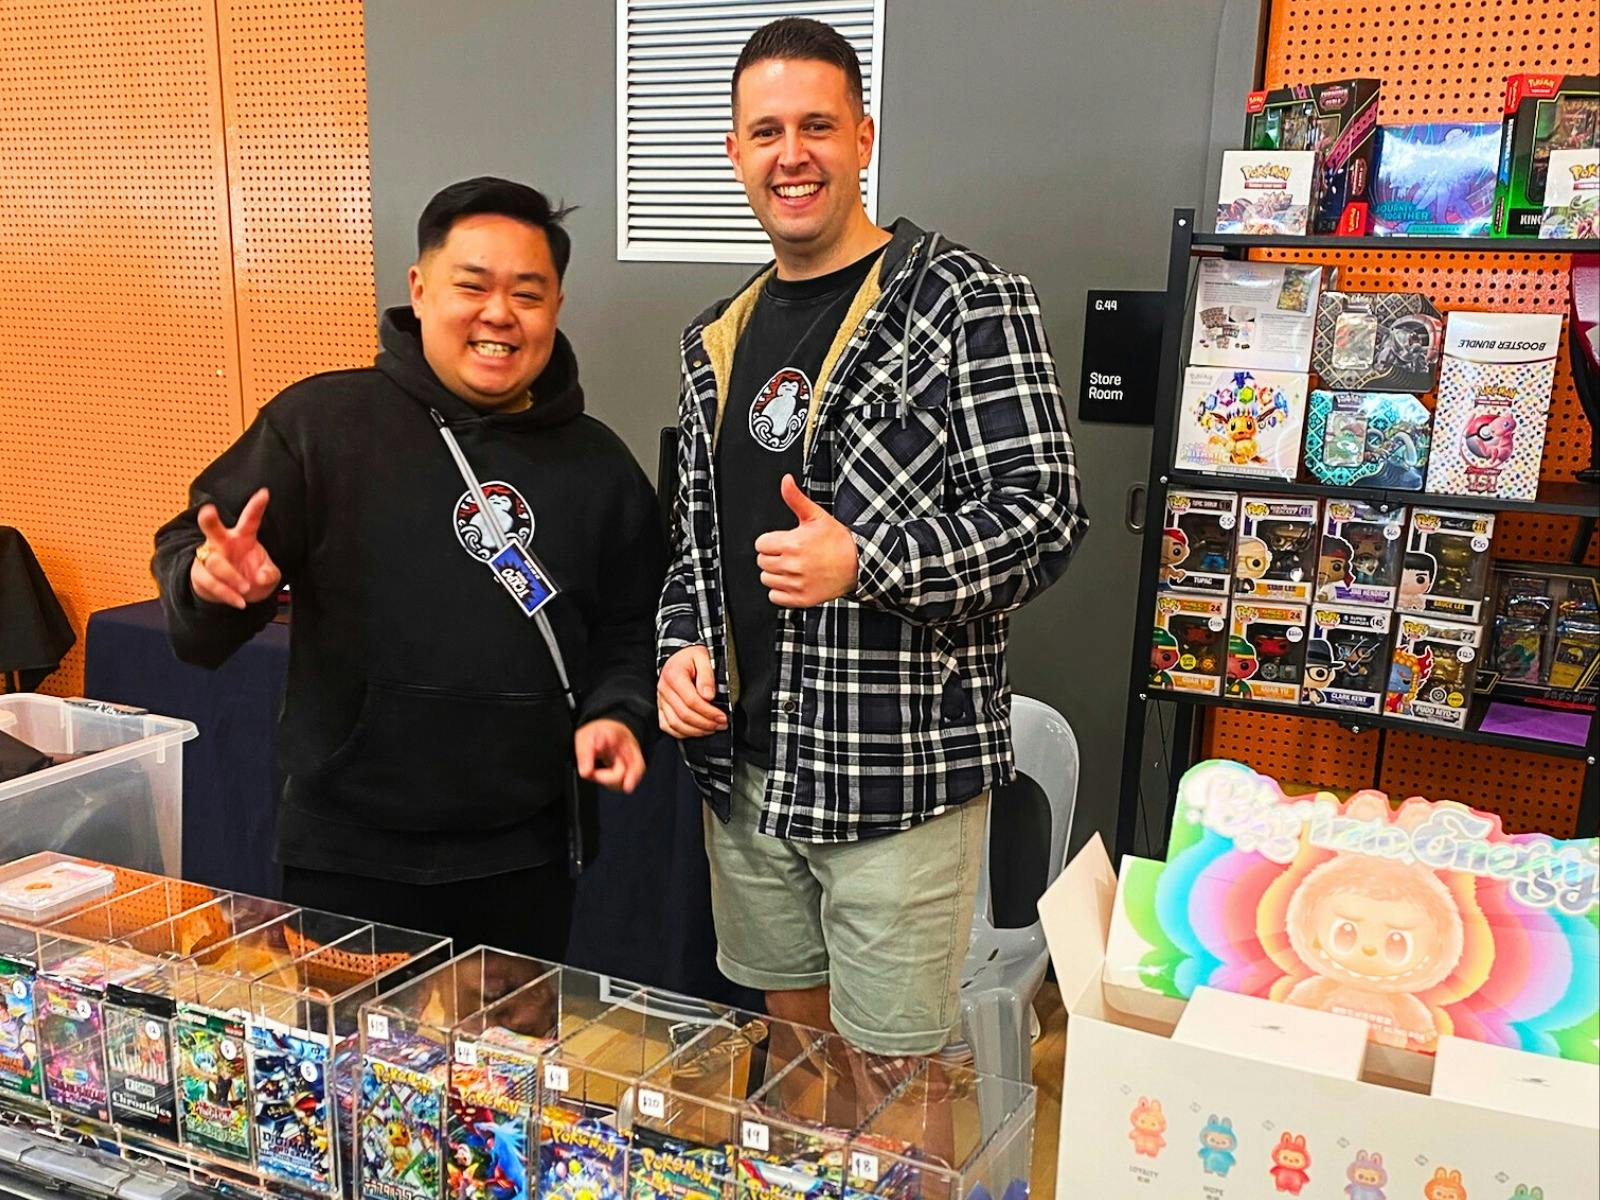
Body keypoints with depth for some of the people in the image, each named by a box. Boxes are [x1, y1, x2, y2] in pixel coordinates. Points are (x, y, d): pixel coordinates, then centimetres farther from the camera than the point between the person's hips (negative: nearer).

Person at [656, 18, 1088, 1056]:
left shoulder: (963, 301, -9)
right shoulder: (719, 341, 11)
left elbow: (1044, 514, -14)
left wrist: (864, 564, -27)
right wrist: (682, 646, 1)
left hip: (898, 776, -6)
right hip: (745, 768, 6)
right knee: (791, 1049, 22)